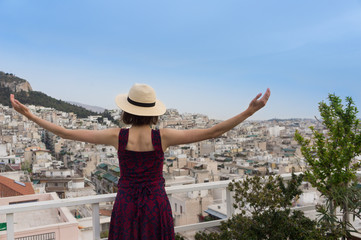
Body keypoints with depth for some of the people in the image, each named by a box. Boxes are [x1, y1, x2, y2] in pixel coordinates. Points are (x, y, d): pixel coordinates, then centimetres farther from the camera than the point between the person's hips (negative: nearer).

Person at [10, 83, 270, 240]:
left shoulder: (117, 136, -14)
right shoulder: (163, 136, -16)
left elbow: (66, 133, -10)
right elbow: (212, 132, -18)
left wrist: (29, 115, 1)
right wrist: (250, 111, -15)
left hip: (126, 207, 1)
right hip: (156, 207, 0)